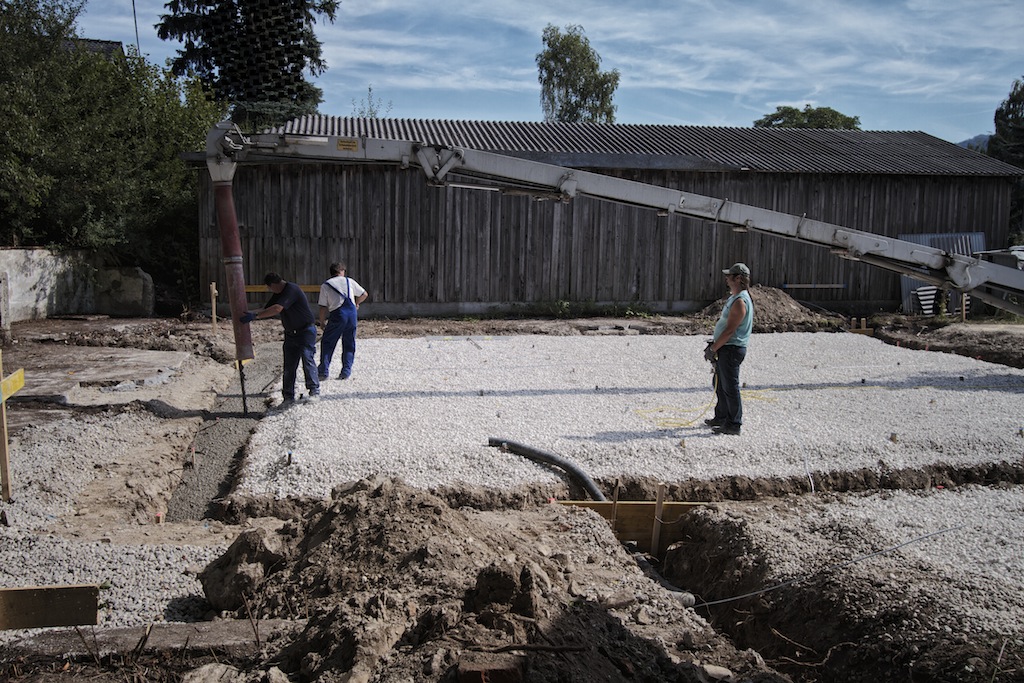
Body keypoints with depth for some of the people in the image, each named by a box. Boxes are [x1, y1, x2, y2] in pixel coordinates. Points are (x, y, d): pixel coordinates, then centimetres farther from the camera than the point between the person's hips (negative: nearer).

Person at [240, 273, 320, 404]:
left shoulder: (292, 290, -20)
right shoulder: (278, 294, 10)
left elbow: (277, 309, -30)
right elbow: (266, 309, 12)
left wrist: (255, 316, -29)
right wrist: (250, 313, -3)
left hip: (306, 330, -9)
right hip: (290, 333, 9)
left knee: (307, 359, -13)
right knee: (289, 365, 5)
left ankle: (314, 391, -7)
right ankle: (288, 396, 9)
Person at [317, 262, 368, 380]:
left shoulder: (325, 285, 6)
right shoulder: (349, 281, 13)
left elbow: (323, 307, 2)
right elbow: (364, 294, 21)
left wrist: (322, 321, 13)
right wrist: (356, 303, 38)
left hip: (337, 314, -2)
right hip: (352, 312, 2)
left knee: (327, 343, 8)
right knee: (349, 344, 13)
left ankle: (324, 371, 1)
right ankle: (346, 371, 10)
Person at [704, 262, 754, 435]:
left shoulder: (740, 302, -19)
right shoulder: (733, 298, 15)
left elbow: (729, 330, -22)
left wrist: (713, 349, -16)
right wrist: (714, 345, 16)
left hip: (732, 349, -11)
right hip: (725, 349, 11)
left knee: (730, 387, -4)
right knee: (720, 383, 19)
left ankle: (733, 424, 4)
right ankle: (721, 418, 31)